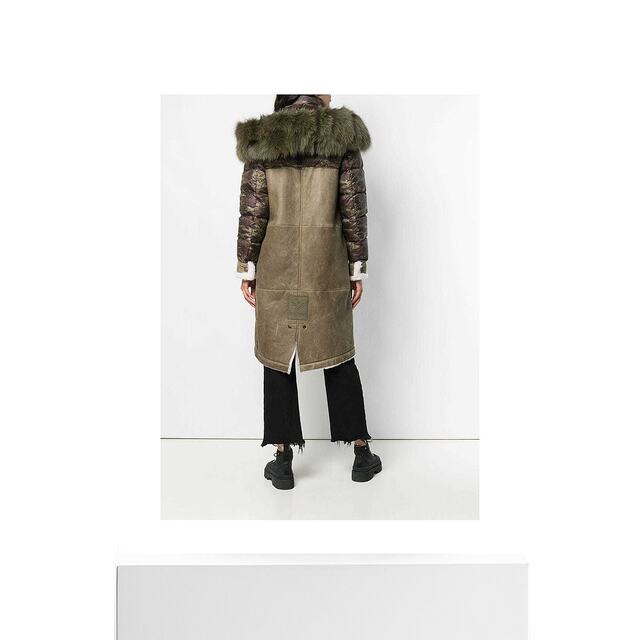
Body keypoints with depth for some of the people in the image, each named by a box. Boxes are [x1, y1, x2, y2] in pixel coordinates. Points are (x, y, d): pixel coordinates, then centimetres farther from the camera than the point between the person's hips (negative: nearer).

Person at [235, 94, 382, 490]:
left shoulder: (261, 136, 2)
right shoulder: (343, 132, 0)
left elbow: (252, 210, -2)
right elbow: (354, 208, -3)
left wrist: (247, 269, 4)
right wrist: (358, 269, 2)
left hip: (277, 263, 0)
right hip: (327, 265, 0)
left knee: (278, 357, 10)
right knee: (339, 356, 12)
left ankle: (283, 461, 16)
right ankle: (362, 455, 23)